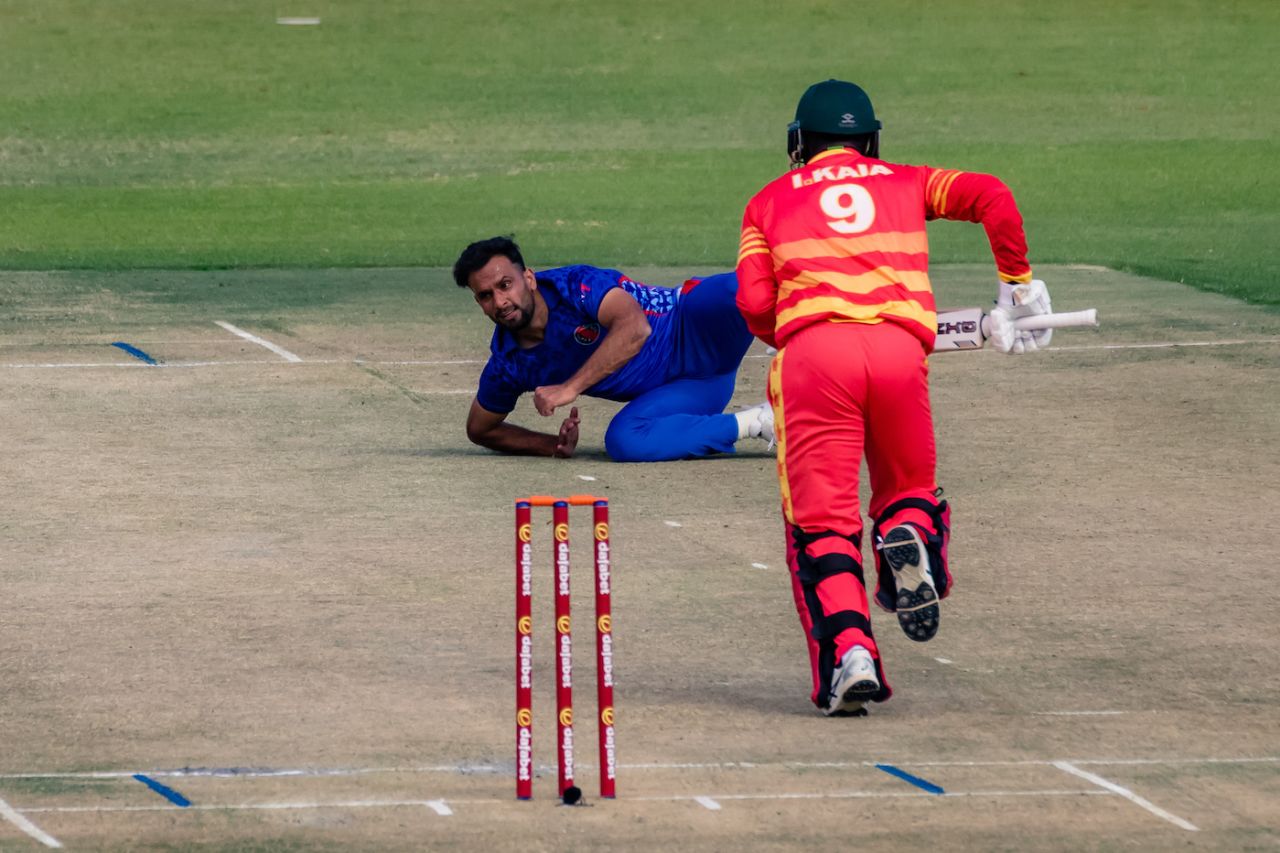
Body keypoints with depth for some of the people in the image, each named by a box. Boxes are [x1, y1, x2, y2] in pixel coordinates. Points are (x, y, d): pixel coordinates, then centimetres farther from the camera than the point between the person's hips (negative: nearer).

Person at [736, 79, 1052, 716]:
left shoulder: (771, 200, 23)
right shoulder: (905, 184, 26)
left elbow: (754, 304, 10)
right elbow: (992, 197, 10)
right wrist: (1018, 285, 17)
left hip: (813, 349, -1)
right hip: (900, 346, 1)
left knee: (820, 519, -1)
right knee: (909, 489, 21)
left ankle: (846, 647, -25)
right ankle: (910, 536, -16)